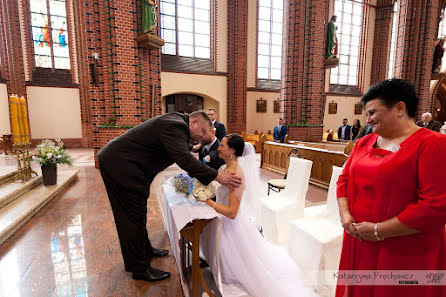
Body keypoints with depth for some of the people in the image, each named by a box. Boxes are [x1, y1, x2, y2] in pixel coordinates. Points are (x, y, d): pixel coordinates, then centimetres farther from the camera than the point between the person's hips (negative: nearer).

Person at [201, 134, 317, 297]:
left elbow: (232, 212, -31)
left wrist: (208, 201, -34)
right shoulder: (225, 168, -3)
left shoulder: (236, 175, -30)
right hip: (224, 222, 9)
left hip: (233, 226, -9)